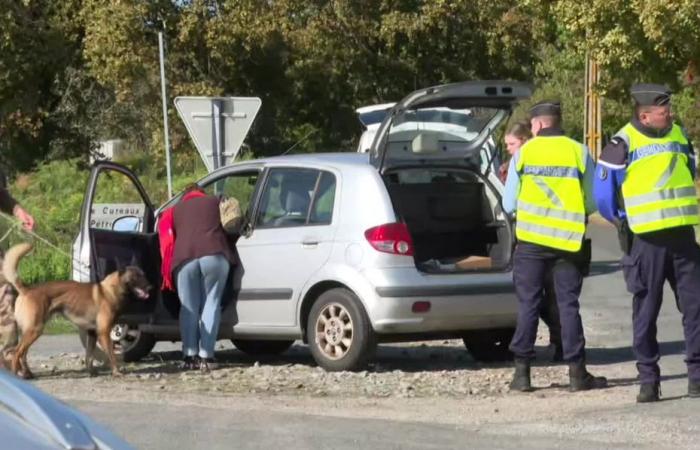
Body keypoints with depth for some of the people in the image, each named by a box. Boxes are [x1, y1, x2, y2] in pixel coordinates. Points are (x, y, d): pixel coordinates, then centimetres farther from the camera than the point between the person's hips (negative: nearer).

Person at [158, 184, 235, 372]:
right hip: (215, 256, -1)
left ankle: (190, 356, 4)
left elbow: (167, 239, 25)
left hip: (185, 259, 1)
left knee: (189, 309, 9)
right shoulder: (215, 203, 26)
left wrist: (168, 272, 32)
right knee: (211, 305, 4)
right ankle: (206, 356, -3)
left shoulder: (174, 211, 27)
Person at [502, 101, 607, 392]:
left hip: (531, 240, 0)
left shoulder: (523, 153, 0)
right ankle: (577, 372, 5)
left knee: (527, 304, 7)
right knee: (569, 305, 6)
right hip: (568, 241, 0)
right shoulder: (579, 153, 0)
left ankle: (522, 371, 5)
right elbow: (592, 203, 1)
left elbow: (509, 204, 4)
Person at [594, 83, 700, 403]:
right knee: (646, 312, 2)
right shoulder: (622, 145, -8)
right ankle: (648, 380, 8)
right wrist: (626, 223, 3)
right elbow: (603, 196, -3)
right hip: (646, 242, -5)